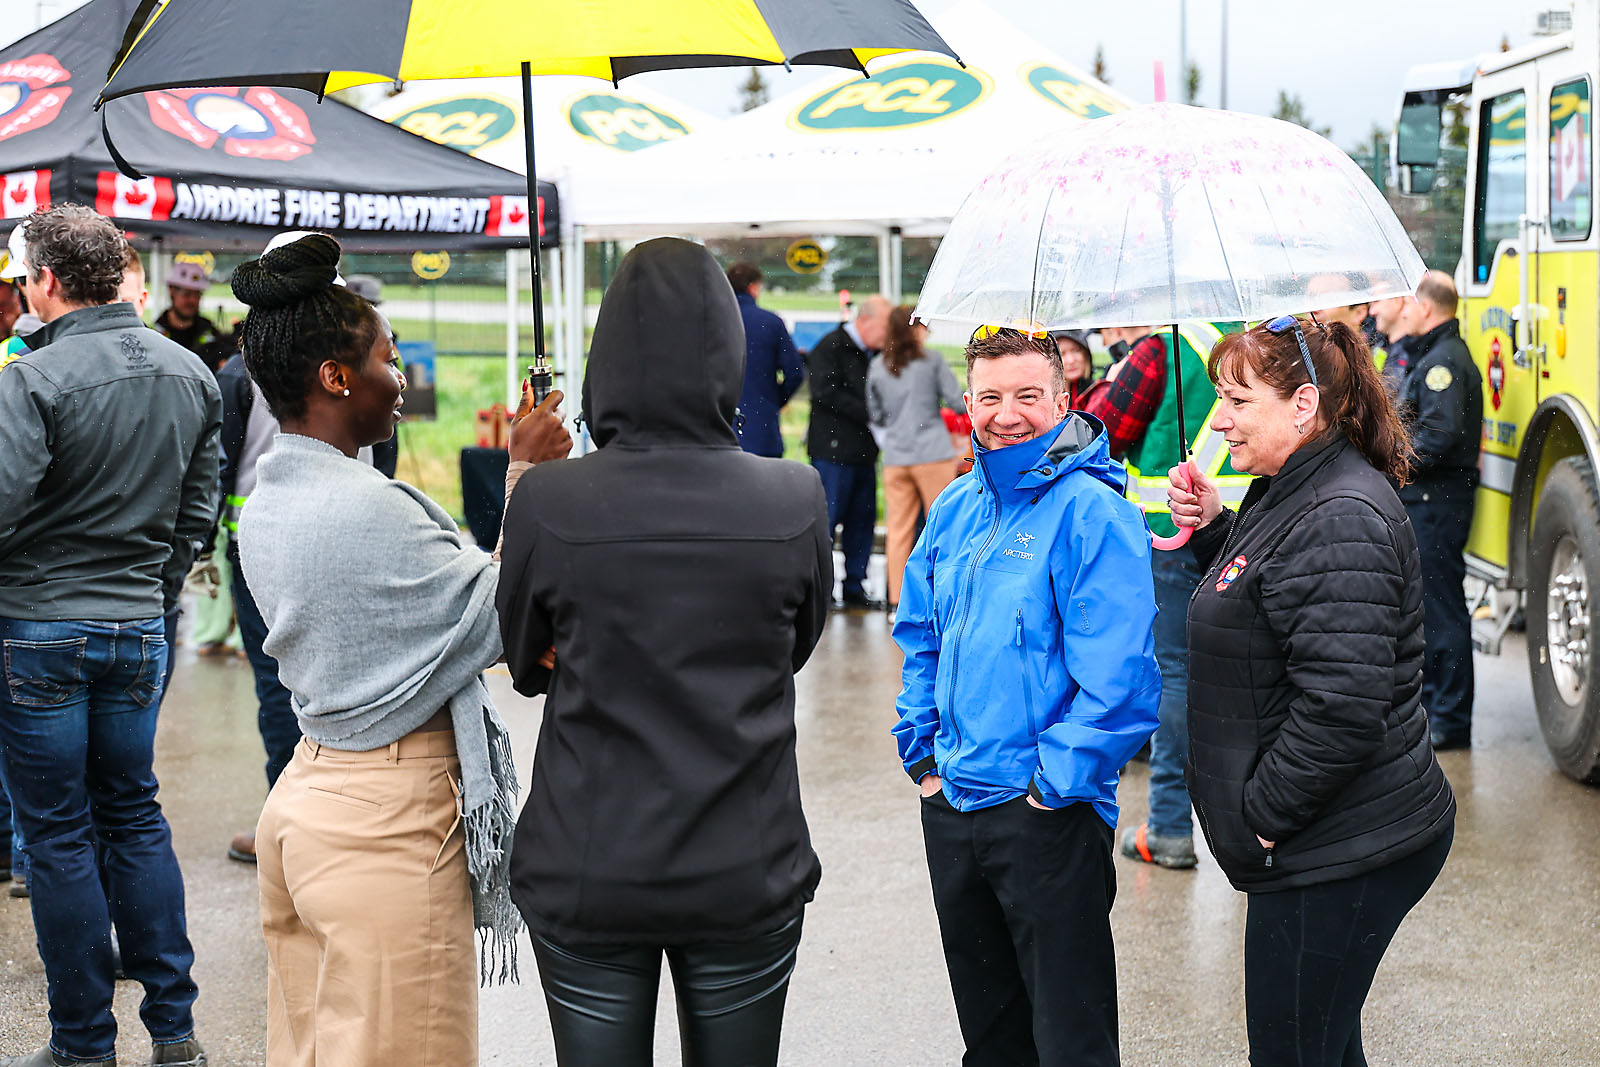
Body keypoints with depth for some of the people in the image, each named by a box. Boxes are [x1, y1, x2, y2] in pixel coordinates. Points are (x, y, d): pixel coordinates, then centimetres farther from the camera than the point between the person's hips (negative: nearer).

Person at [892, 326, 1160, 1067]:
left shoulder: (1091, 512, -14)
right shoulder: (955, 509, 8)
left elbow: (1117, 675, -18)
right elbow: (920, 638, 18)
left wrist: (1057, 782, -16)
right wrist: (923, 753, 9)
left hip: (1049, 812, -6)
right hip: (950, 805, 6)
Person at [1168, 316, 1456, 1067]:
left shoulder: (1338, 523, -21)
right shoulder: (1287, 496, 12)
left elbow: (1342, 708, -27)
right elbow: (1251, 611, 23)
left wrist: (1261, 815, -18)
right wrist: (1213, 531, 7)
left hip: (1340, 857, -10)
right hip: (1329, 843, 10)